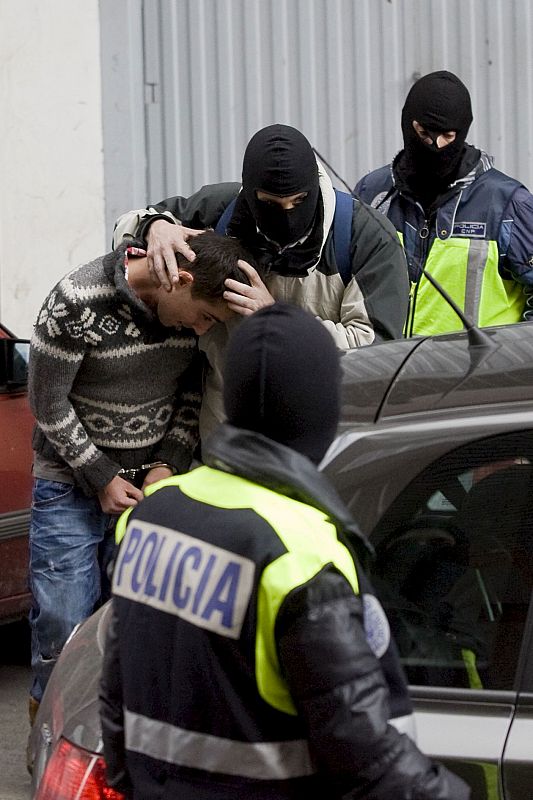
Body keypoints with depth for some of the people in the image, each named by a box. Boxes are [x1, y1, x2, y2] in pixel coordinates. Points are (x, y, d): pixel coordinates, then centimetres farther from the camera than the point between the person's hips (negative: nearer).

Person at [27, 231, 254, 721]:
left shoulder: (195, 306, -8)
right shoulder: (78, 304, -23)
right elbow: (48, 404, -14)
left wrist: (167, 464, -5)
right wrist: (102, 478, -11)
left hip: (156, 479, 4)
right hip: (73, 481, -4)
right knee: (64, 620, -4)